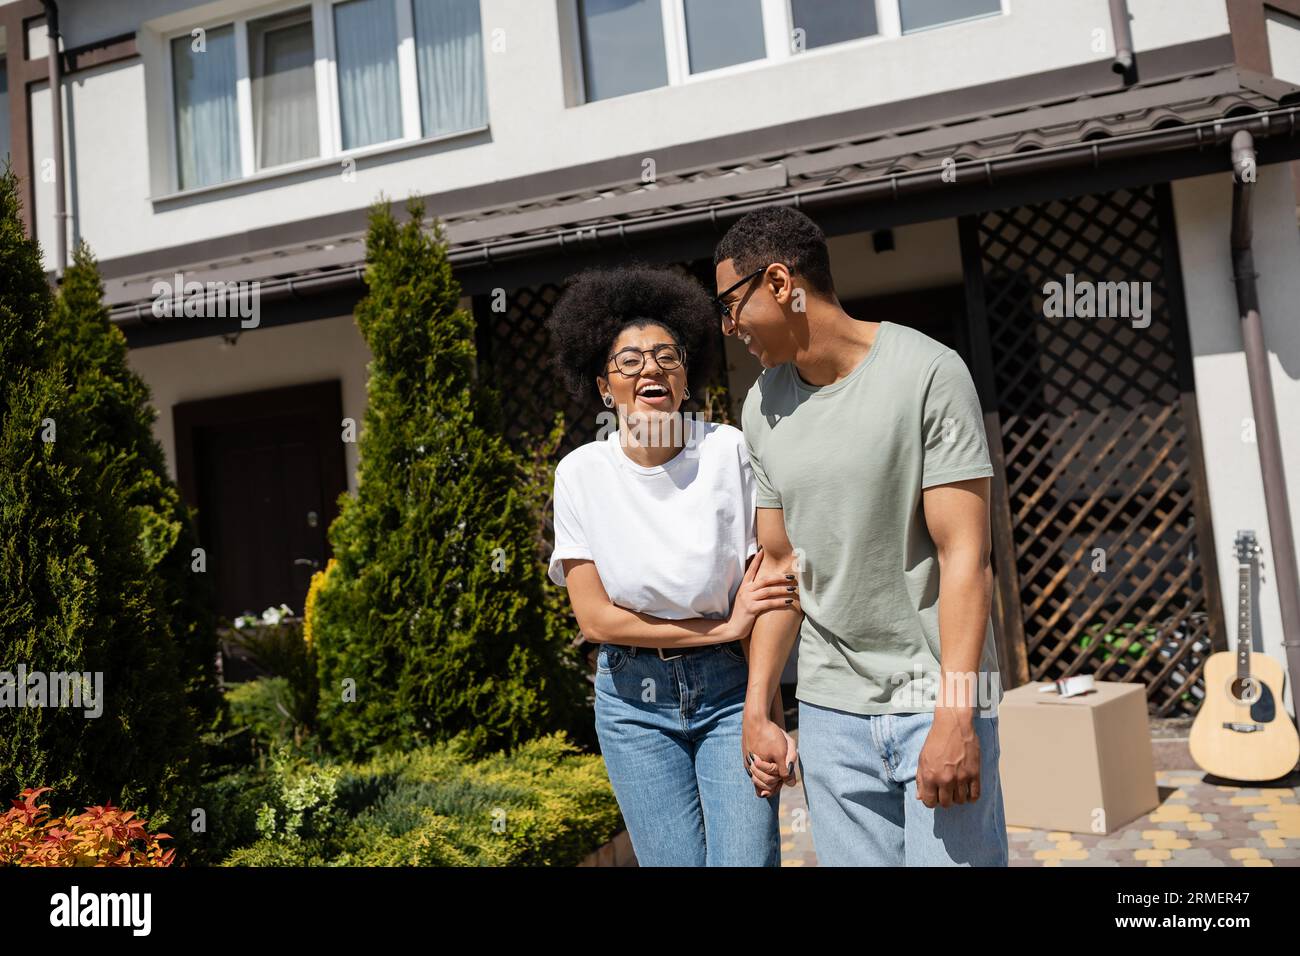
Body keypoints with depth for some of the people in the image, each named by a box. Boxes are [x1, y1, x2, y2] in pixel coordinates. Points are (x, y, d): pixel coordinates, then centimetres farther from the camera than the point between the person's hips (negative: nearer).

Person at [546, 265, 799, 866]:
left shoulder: (728, 452, -8)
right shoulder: (581, 473, -6)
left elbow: (764, 593, -9)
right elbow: (595, 619, -7)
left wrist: (766, 716, -19)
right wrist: (723, 627, -12)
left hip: (731, 689, 0)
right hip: (633, 701, 1)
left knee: (746, 859, -9)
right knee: (674, 861, 2)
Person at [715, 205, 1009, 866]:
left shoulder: (928, 373, -10)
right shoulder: (763, 408, 6)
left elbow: (964, 558, -13)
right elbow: (779, 563, 9)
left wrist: (954, 719, -17)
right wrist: (757, 709, 5)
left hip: (936, 695, -4)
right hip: (829, 708, 4)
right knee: (851, 858, 7)